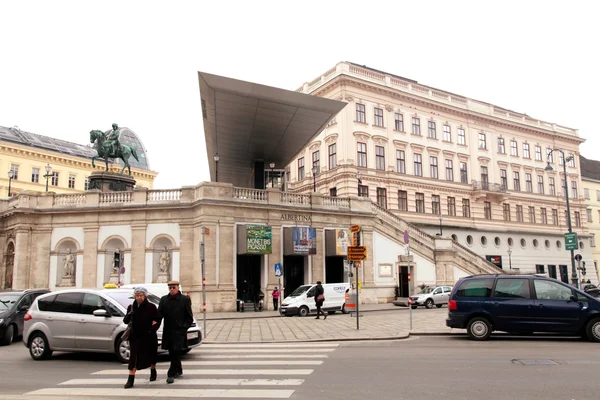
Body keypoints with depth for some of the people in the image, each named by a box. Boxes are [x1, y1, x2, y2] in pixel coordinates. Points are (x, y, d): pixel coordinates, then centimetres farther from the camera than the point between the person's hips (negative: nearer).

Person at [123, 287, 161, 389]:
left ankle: (153, 372, 38)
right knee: (133, 356, -8)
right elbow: (125, 321, 1)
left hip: (148, 336, -1)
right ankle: (130, 379, -5)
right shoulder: (131, 307, 3)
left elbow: (158, 319, -2)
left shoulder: (151, 307, -5)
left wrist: (153, 329, -15)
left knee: (151, 355, 14)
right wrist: (129, 314, -19)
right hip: (135, 336, 1)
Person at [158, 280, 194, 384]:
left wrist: (183, 328, -10)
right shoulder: (164, 299, 7)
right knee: (172, 354, 14)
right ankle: (178, 371, 33)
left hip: (179, 332, -4)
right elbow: (159, 314, 5)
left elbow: (189, 318, 0)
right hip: (168, 331, 4)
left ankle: (171, 374, 1)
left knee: (176, 353, -7)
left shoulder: (185, 300, -3)